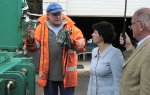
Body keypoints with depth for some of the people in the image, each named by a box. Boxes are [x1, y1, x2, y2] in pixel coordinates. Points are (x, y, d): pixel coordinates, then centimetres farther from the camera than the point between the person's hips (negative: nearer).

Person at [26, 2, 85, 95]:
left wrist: (72, 42, -26)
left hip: (66, 74, -1)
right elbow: (34, 48, 0)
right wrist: (31, 40, -22)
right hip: (48, 74, 1)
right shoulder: (41, 27, 2)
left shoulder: (71, 27, 0)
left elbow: (82, 46, -5)